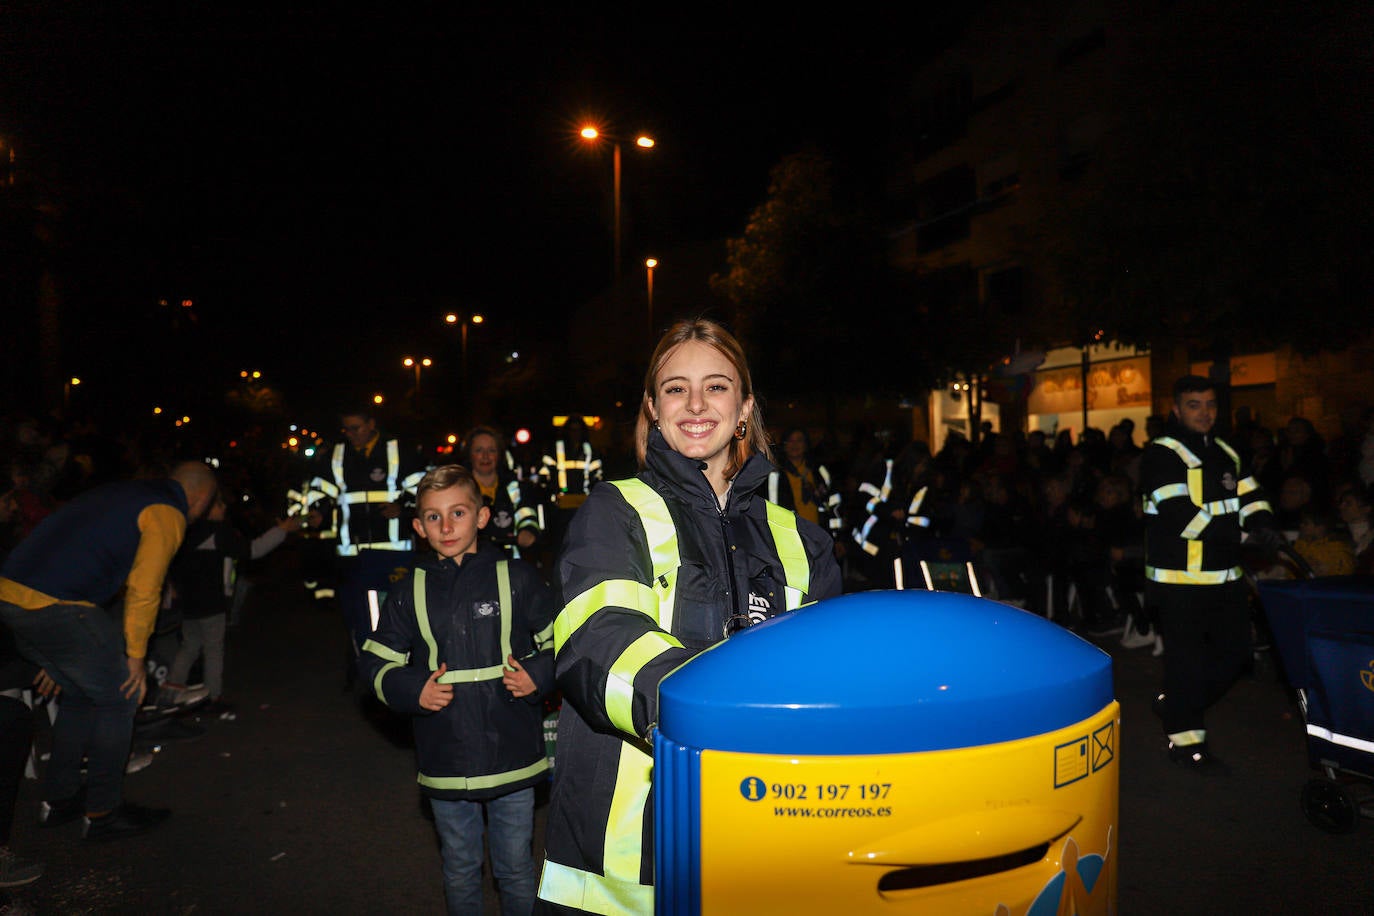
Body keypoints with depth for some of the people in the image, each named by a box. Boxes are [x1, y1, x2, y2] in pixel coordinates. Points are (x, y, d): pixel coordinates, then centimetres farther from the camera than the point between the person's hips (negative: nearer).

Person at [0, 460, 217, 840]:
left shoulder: (120, 493, 24)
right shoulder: (168, 513, -3)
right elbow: (143, 590, -9)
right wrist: (136, 656, 1)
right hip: (56, 607, -9)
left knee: (81, 694, 23)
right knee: (119, 699, 7)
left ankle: (58, 800, 33)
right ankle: (103, 812, 15)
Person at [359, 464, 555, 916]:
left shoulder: (516, 578, -5)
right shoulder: (410, 594, 1)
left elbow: (561, 639, 4)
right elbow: (374, 661, 8)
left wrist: (539, 674, -12)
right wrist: (411, 690, -9)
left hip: (512, 756, -1)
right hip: (445, 762, 2)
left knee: (516, 870, 14)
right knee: (459, 872, 19)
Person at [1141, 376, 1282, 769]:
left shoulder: (1226, 455, 16)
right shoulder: (1162, 454, -10)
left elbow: (1252, 498, 13)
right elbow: (1180, 516, -19)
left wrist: (1263, 524, -9)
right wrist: (1240, 530, -18)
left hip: (1225, 575, 8)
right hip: (1180, 578, -8)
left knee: (1234, 651, 16)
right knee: (1187, 658, 0)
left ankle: (1175, 704, 33)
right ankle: (1185, 738, 14)